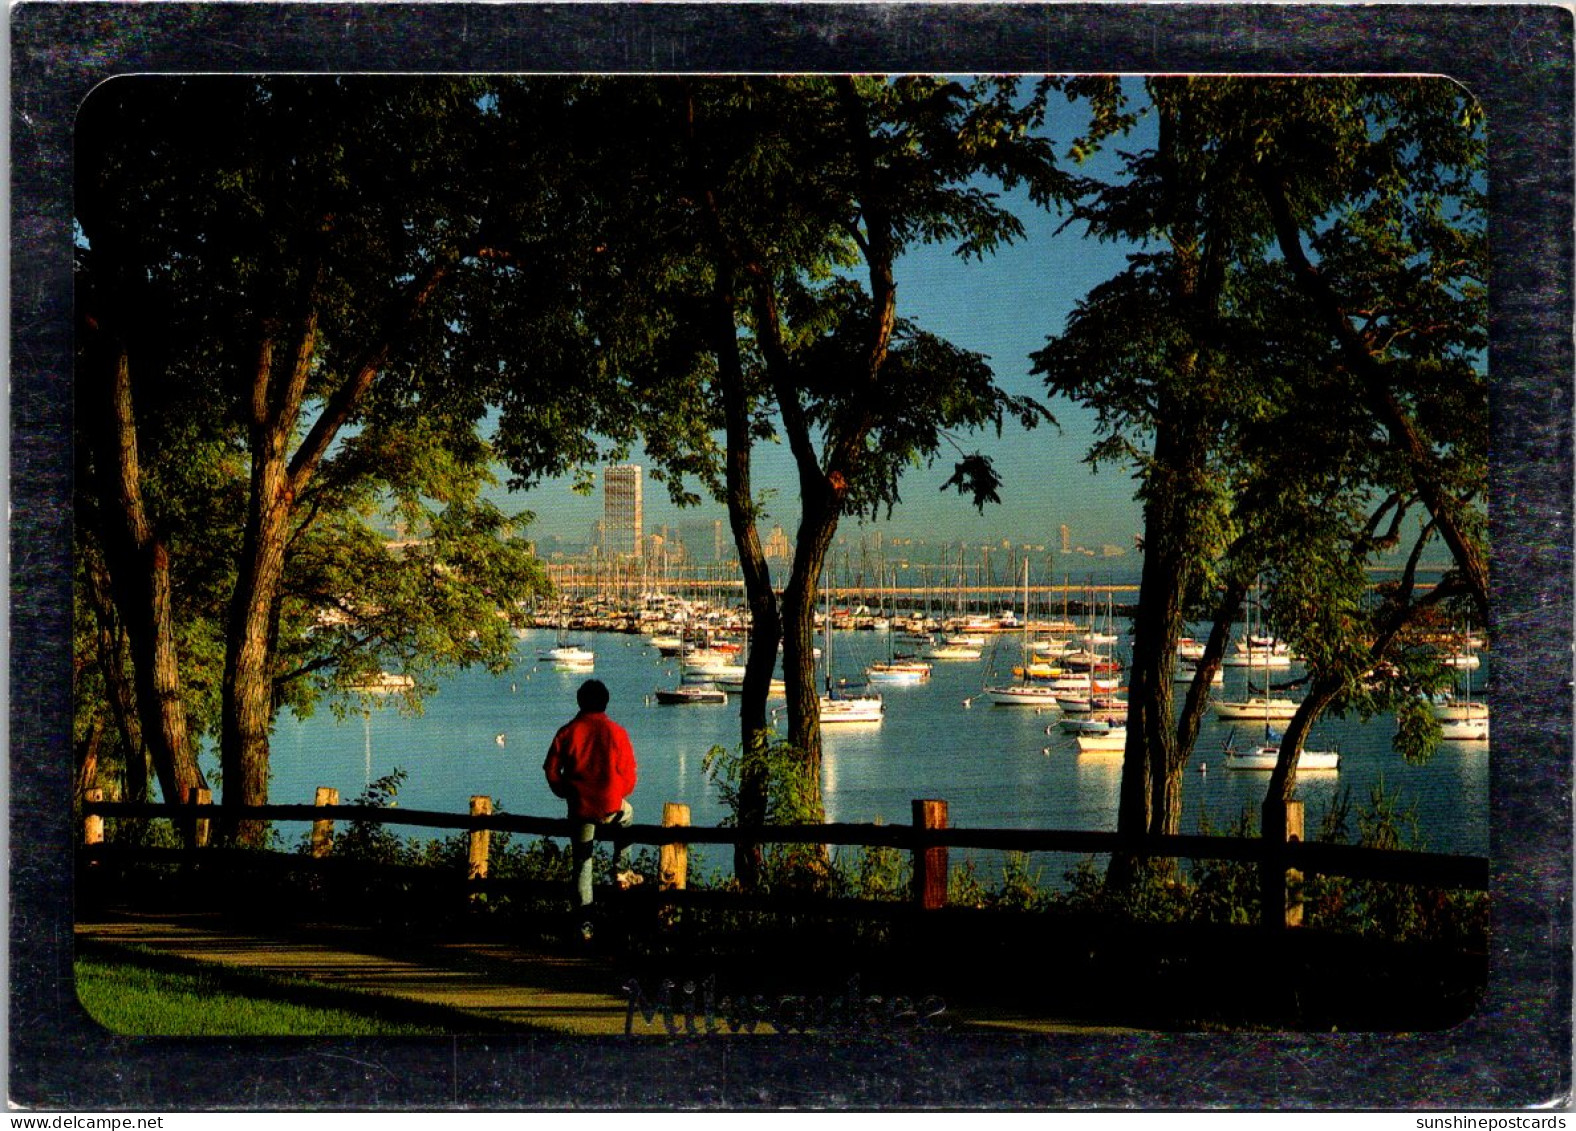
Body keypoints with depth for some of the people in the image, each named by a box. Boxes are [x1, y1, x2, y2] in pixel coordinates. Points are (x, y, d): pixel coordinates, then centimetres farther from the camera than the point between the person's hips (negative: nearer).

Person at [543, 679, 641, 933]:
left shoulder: (567, 732, -2)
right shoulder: (617, 732, -4)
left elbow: (551, 770, 1)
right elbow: (629, 774, 0)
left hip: (580, 808, 1)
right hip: (611, 808, -1)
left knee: (582, 863, 13)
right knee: (628, 815, 35)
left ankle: (586, 920, 10)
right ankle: (621, 870, 30)